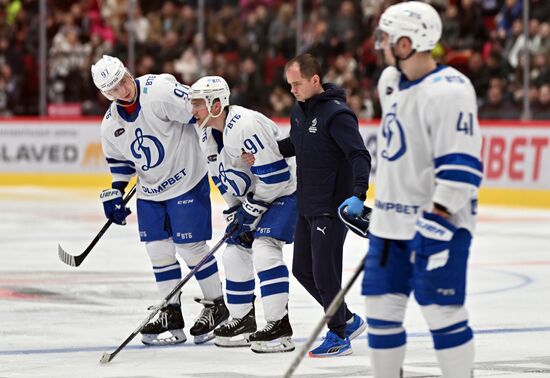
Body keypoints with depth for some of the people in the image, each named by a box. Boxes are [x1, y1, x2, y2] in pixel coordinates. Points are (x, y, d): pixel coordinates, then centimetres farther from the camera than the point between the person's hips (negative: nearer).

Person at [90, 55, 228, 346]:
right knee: (158, 249, 7)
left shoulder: (159, 91, -23)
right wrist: (115, 194, 9)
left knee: (190, 246, -5)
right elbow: (118, 159, 14)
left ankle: (215, 306, 12)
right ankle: (172, 313, 18)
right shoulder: (111, 124, -1)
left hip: (186, 180, -7)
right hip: (150, 189, 7)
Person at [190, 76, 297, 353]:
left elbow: (273, 175, -29)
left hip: (281, 192, -10)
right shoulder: (207, 135, 2)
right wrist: (234, 211, 4)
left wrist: (252, 208, -20)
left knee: (264, 249, -23)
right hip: (249, 198, 10)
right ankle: (243, 322, 22)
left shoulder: (246, 125, -29)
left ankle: (279, 326, -22)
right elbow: (222, 179, 13)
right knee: (235, 254, 10)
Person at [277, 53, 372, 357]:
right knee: (302, 269, 13)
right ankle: (348, 320, 27)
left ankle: (338, 336, 7)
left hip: (333, 208, -9)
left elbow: (360, 156, -25)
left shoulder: (337, 114, -19)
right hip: (306, 207, 9)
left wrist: (358, 195, -38)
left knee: (324, 272, -8)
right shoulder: (299, 110, 9)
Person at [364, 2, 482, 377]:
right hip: (391, 221, 9)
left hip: (437, 222, -9)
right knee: (381, 307, 10)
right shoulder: (390, 81, 11)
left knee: (442, 312, -7)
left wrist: (438, 219, -25)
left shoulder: (448, 90, -18)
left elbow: (461, 164, -22)